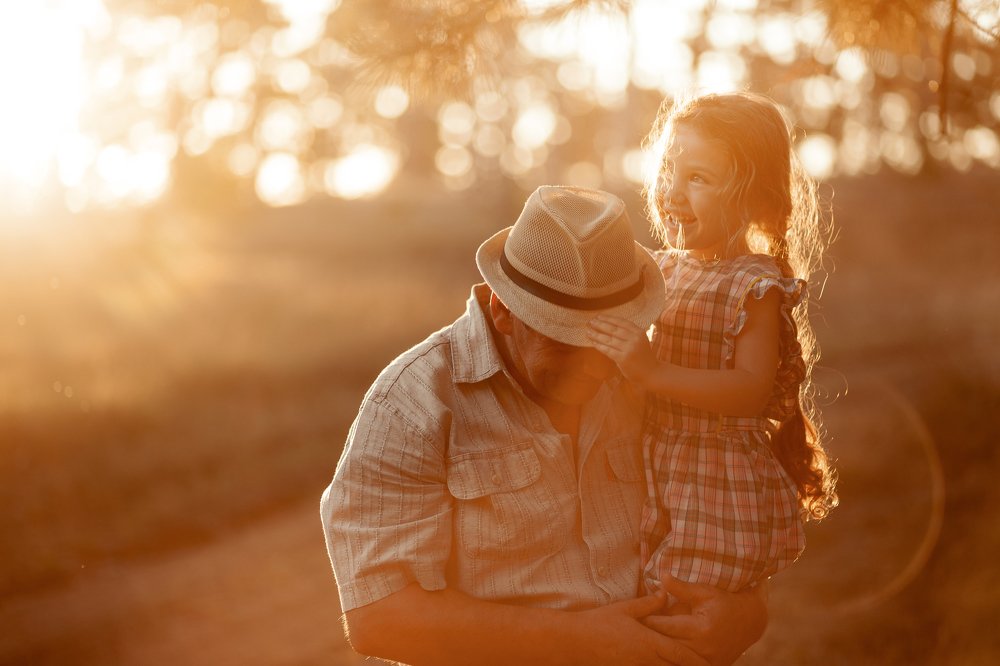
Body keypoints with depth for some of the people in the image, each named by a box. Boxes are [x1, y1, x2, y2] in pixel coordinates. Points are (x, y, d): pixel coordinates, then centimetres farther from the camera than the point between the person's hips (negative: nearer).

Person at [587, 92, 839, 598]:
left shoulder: (754, 285, -15)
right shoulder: (668, 268, 7)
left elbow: (753, 389, -24)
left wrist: (653, 372, -32)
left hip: (718, 497, -8)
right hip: (657, 477, 8)